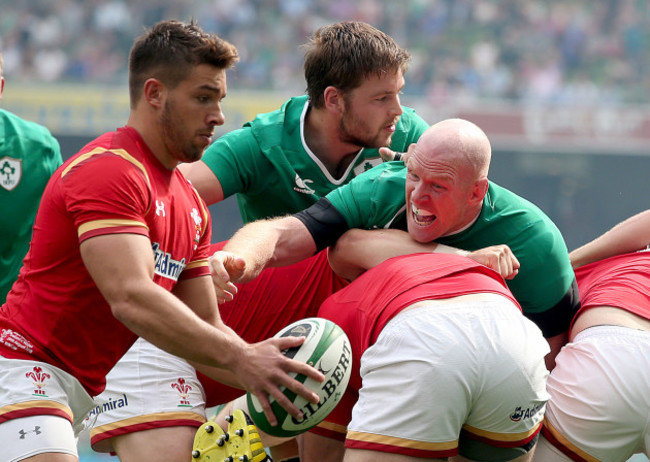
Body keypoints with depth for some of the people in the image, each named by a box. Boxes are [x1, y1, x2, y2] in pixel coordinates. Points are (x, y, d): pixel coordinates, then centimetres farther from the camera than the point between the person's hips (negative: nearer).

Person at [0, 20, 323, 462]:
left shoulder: (192, 204, 14)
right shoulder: (107, 169, -15)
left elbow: (205, 328, 13)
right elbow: (132, 298, -27)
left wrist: (262, 374, -5)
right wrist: (239, 359, -31)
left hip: (101, 387, 10)